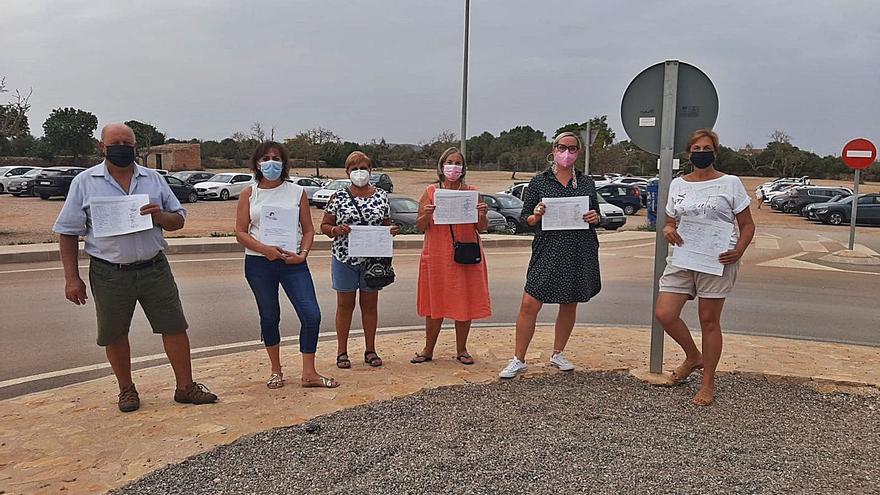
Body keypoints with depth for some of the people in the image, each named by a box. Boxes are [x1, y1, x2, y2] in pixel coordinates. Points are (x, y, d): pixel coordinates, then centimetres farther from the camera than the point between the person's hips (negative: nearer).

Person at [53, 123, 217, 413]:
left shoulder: (153, 179, 8)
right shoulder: (85, 183, 1)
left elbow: (179, 220, 11)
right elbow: (68, 233, 2)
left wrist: (160, 216, -12)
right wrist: (72, 278, -4)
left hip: (155, 269, 2)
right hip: (109, 274, -1)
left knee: (174, 326, 2)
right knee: (114, 335, 10)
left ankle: (186, 387, 15)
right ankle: (126, 389, 30)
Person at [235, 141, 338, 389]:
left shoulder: (297, 192, 5)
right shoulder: (249, 194, 4)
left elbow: (308, 229, 7)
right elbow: (241, 232, 0)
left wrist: (303, 253, -10)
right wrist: (264, 249, -16)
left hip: (292, 262, 0)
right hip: (259, 264, 0)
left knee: (311, 315, -9)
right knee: (269, 317, 10)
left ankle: (309, 373, 3)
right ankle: (276, 371, 27)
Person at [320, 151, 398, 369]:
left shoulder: (381, 196, 6)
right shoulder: (338, 197, 0)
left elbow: (387, 224, 14)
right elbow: (324, 225, 4)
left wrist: (392, 230, -8)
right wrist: (336, 230, -17)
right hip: (345, 258, -2)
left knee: (370, 304, 9)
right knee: (345, 305, 5)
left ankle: (370, 350, 20)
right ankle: (342, 351, 15)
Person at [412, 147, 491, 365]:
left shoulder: (472, 192, 6)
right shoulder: (431, 192, 5)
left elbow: (482, 228, 6)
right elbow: (420, 227, 3)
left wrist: (482, 214, -13)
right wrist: (427, 214, -16)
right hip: (437, 255, 0)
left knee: (464, 304, 4)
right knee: (435, 302, 5)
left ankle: (461, 350, 18)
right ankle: (428, 350, 17)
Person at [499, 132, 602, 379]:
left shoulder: (587, 182, 11)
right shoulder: (539, 182, 3)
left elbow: (596, 216, 17)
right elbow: (526, 219, 3)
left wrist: (594, 218, -5)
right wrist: (536, 215, -18)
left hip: (580, 254, 3)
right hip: (547, 252, -3)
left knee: (570, 305, 12)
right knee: (529, 305, -8)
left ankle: (558, 354, 31)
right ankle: (518, 360, 5)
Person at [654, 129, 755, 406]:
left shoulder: (730, 183, 1)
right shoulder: (678, 185, 11)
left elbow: (747, 225, 3)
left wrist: (738, 251, -16)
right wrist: (668, 229, -6)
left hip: (717, 260, -4)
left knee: (709, 321, 1)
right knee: (664, 315, -4)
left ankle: (708, 384, 16)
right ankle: (693, 357, 25)